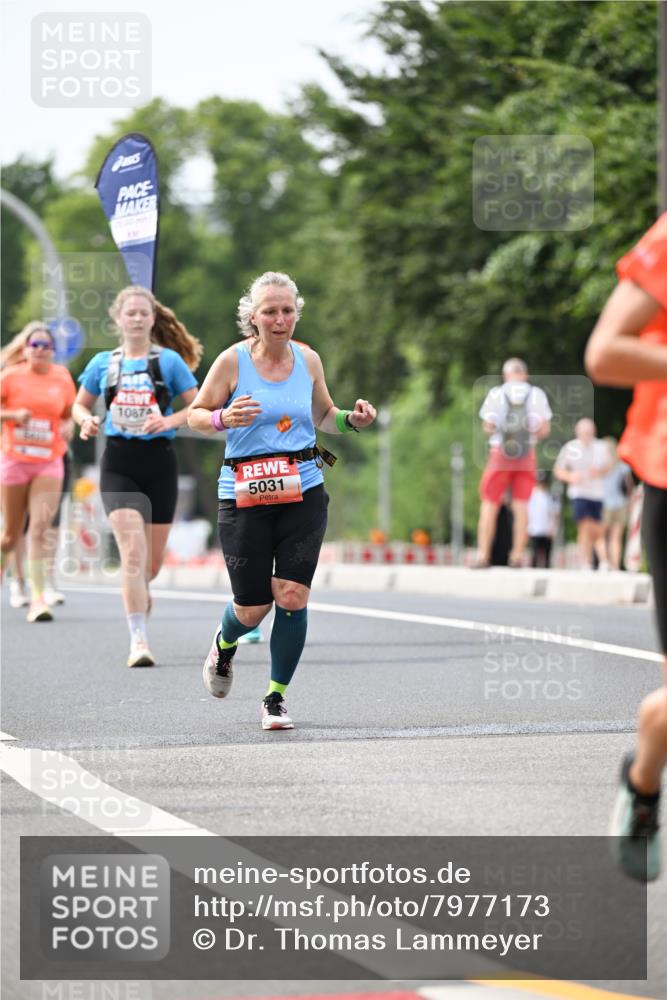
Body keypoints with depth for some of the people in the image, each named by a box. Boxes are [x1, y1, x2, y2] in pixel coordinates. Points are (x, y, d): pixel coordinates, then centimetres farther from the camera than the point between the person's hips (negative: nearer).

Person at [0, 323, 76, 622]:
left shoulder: (62, 377, 5)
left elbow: (70, 413, 19)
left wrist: (65, 428, -2)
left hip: (49, 463, 1)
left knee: (41, 527, -16)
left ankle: (38, 598, -19)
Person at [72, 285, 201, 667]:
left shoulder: (169, 360, 1)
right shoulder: (103, 363, 7)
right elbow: (80, 404, 19)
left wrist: (170, 421, -19)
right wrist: (86, 421, -3)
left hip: (159, 463, 0)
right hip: (119, 464, 0)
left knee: (153, 560, 8)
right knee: (132, 550, -17)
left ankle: (140, 589, 45)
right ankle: (139, 640, -18)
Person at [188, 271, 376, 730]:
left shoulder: (308, 360, 7)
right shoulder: (233, 361, -4)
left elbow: (324, 416, 22)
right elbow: (197, 414, 3)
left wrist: (352, 419, 1)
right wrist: (224, 419, -18)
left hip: (304, 491, 2)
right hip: (245, 496, -2)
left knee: (292, 596, -10)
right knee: (252, 608, 0)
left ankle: (277, 696, 8)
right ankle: (225, 644, 38)